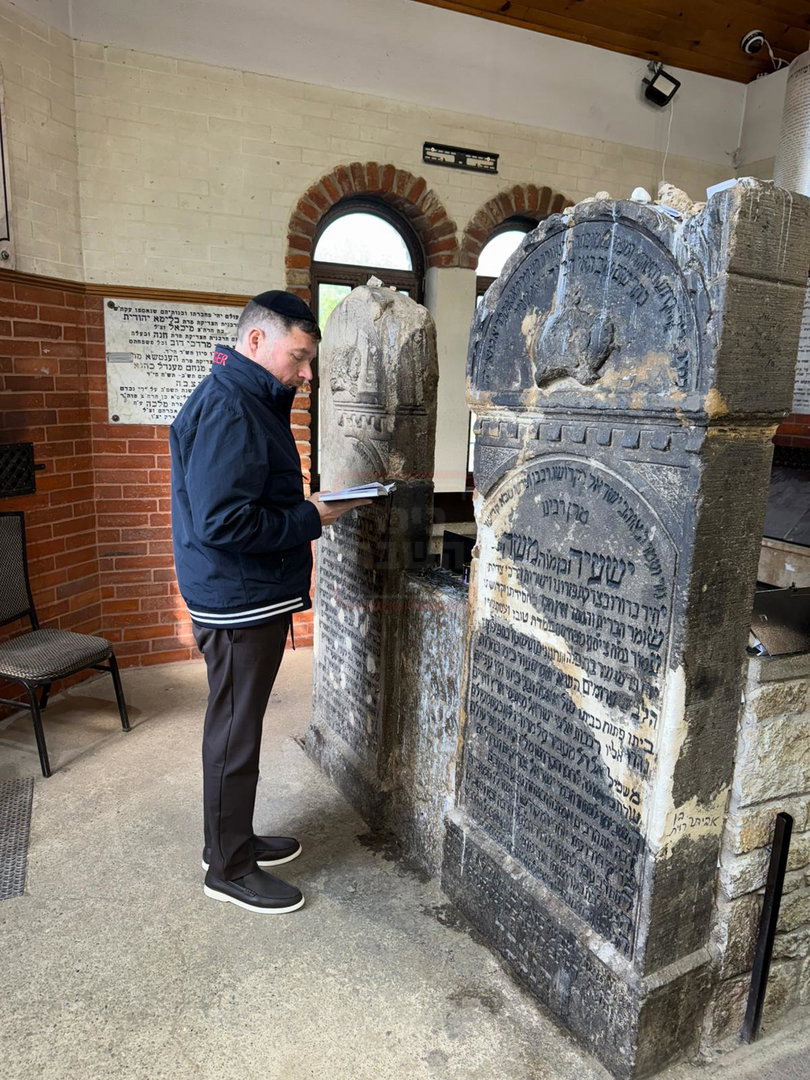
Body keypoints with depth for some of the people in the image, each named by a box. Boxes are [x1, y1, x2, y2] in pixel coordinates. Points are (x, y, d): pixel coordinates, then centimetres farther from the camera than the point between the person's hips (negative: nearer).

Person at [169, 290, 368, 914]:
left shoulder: (252, 402, 13)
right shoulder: (227, 410, -20)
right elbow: (219, 521, -27)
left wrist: (309, 507, 5)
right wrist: (311, 521, -19)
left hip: (255, 598, 10)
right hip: (239, 604, -10)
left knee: (240, 727, 20)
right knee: (235, 735, 4)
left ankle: (236, 839, 37)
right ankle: (229, 869, 22)